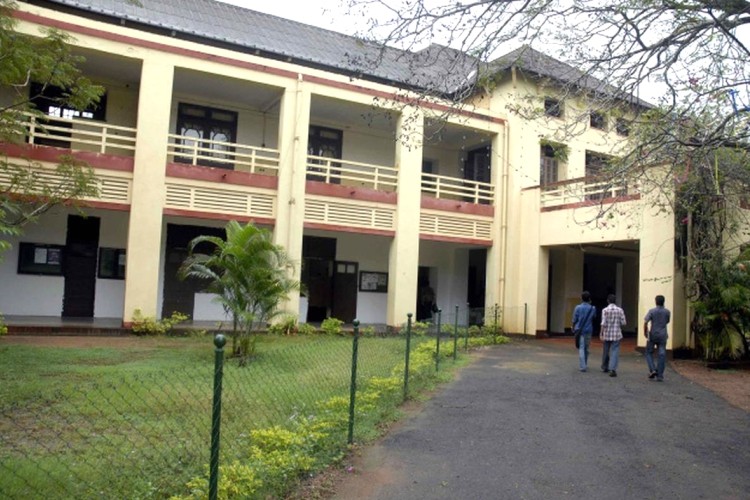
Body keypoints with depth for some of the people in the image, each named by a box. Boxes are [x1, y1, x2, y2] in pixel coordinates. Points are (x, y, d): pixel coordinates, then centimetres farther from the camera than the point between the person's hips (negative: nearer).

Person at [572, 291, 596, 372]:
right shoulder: (592, 308, -1)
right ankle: (585, 364, 26)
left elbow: (574, 320, -4)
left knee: (581, 348, -2)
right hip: (588, 330, 2)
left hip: (579, 330, -2)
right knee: (586, 348, 16)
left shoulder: (578, 307, -8)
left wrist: (573, 328, 15)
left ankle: (582, 366, -9)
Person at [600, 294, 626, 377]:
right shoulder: (620, 310, -2)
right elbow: (623, 323, -2)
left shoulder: (605, 310, -7)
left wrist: (601, 333, -7)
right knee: (614, 352, -2)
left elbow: (603, 323, -11)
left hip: (607, 334, 0)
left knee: (606, 351, 14)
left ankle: (605, 367, 30)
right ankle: (612, 369, -16)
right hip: (617, 334, 0)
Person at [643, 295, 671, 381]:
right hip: (662, 336, 2)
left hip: (652, 335, -2)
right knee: (661, 355, 3)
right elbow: (667, 322, 14)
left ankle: (652, 370, -3)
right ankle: (659, 376, 3)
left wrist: (645, 332, -2)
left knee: (649, 353, 14)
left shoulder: (652, 311, -9)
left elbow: (645, 322, -15)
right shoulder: (667, 312, -1)